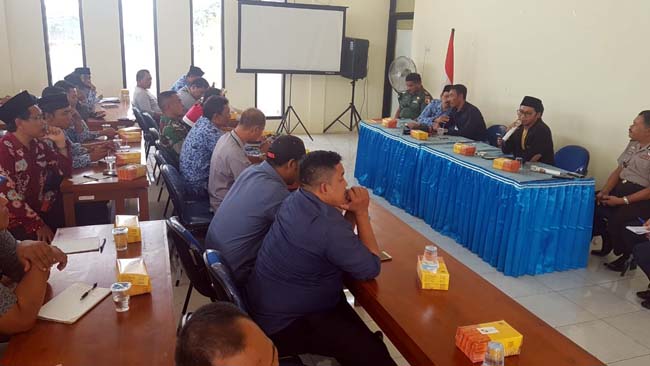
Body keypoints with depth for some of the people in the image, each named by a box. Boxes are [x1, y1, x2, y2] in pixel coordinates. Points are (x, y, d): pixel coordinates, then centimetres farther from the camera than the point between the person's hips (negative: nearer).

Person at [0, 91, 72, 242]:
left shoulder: (38, 144, 7)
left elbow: (65, 172, 8)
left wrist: (61, 143, -7)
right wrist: (38, 225, -22)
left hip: (42, 211, 7)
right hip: (18, 221, -7)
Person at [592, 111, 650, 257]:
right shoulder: (633, 144, 9)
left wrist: (622, 201, -21)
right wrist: (605, 191, -1)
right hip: (620, 187, 8)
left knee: (617, 219, -32)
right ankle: (606, 243, 8)